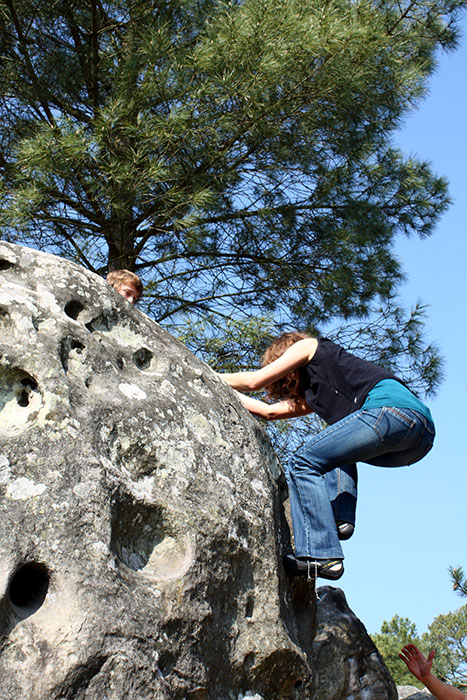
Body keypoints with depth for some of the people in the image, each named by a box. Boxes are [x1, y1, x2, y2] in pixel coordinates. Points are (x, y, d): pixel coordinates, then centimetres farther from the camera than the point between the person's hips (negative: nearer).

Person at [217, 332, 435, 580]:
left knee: (304, 462, -3)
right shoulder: (319, 393, 37)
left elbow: (254, 381, 15)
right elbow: (270, 411, 39)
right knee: (338, 449, 30)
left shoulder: (310, 346, 19)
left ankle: (321, 555, -12)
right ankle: (340, 517, 8)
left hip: (394, 410, -9)